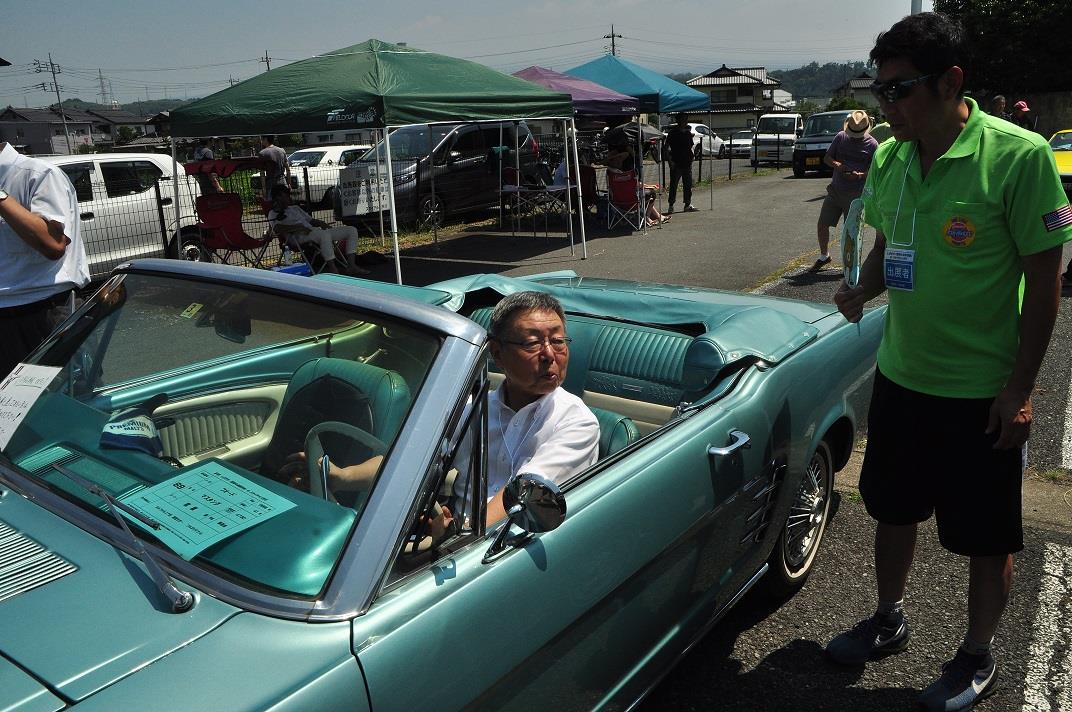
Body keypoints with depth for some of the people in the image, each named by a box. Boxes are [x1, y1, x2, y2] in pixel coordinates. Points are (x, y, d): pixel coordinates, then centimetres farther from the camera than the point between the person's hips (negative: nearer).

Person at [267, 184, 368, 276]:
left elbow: (310, 220, 32)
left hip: (314, 231, 8)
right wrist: (298, 227, -20)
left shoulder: (295, 208, 34)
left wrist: (321, 223, 9)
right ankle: (333, 269, -44)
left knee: (352, 230, -3)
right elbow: (277, 228, -11)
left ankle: (351, 266, -17)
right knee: (324, 234, -43)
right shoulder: (273, 213, 9)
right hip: (299, 236, -8)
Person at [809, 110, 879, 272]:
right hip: (835, 190, 4)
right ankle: (824, 256, 25)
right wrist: (836, 164, -13)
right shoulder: (841, 137, 5)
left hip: (855, 195, -3)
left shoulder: (872, 144, -4)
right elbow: (826, 157, 9)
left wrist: (860, 175, -24)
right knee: (822, 224, 4)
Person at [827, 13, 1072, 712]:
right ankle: (890, 619, 43)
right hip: (900, 375, 6)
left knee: (986, 536, 11)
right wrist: (864, 289, -9)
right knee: (893, 509, 20)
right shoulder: (889, 158, 0)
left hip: (982, 391, -5)